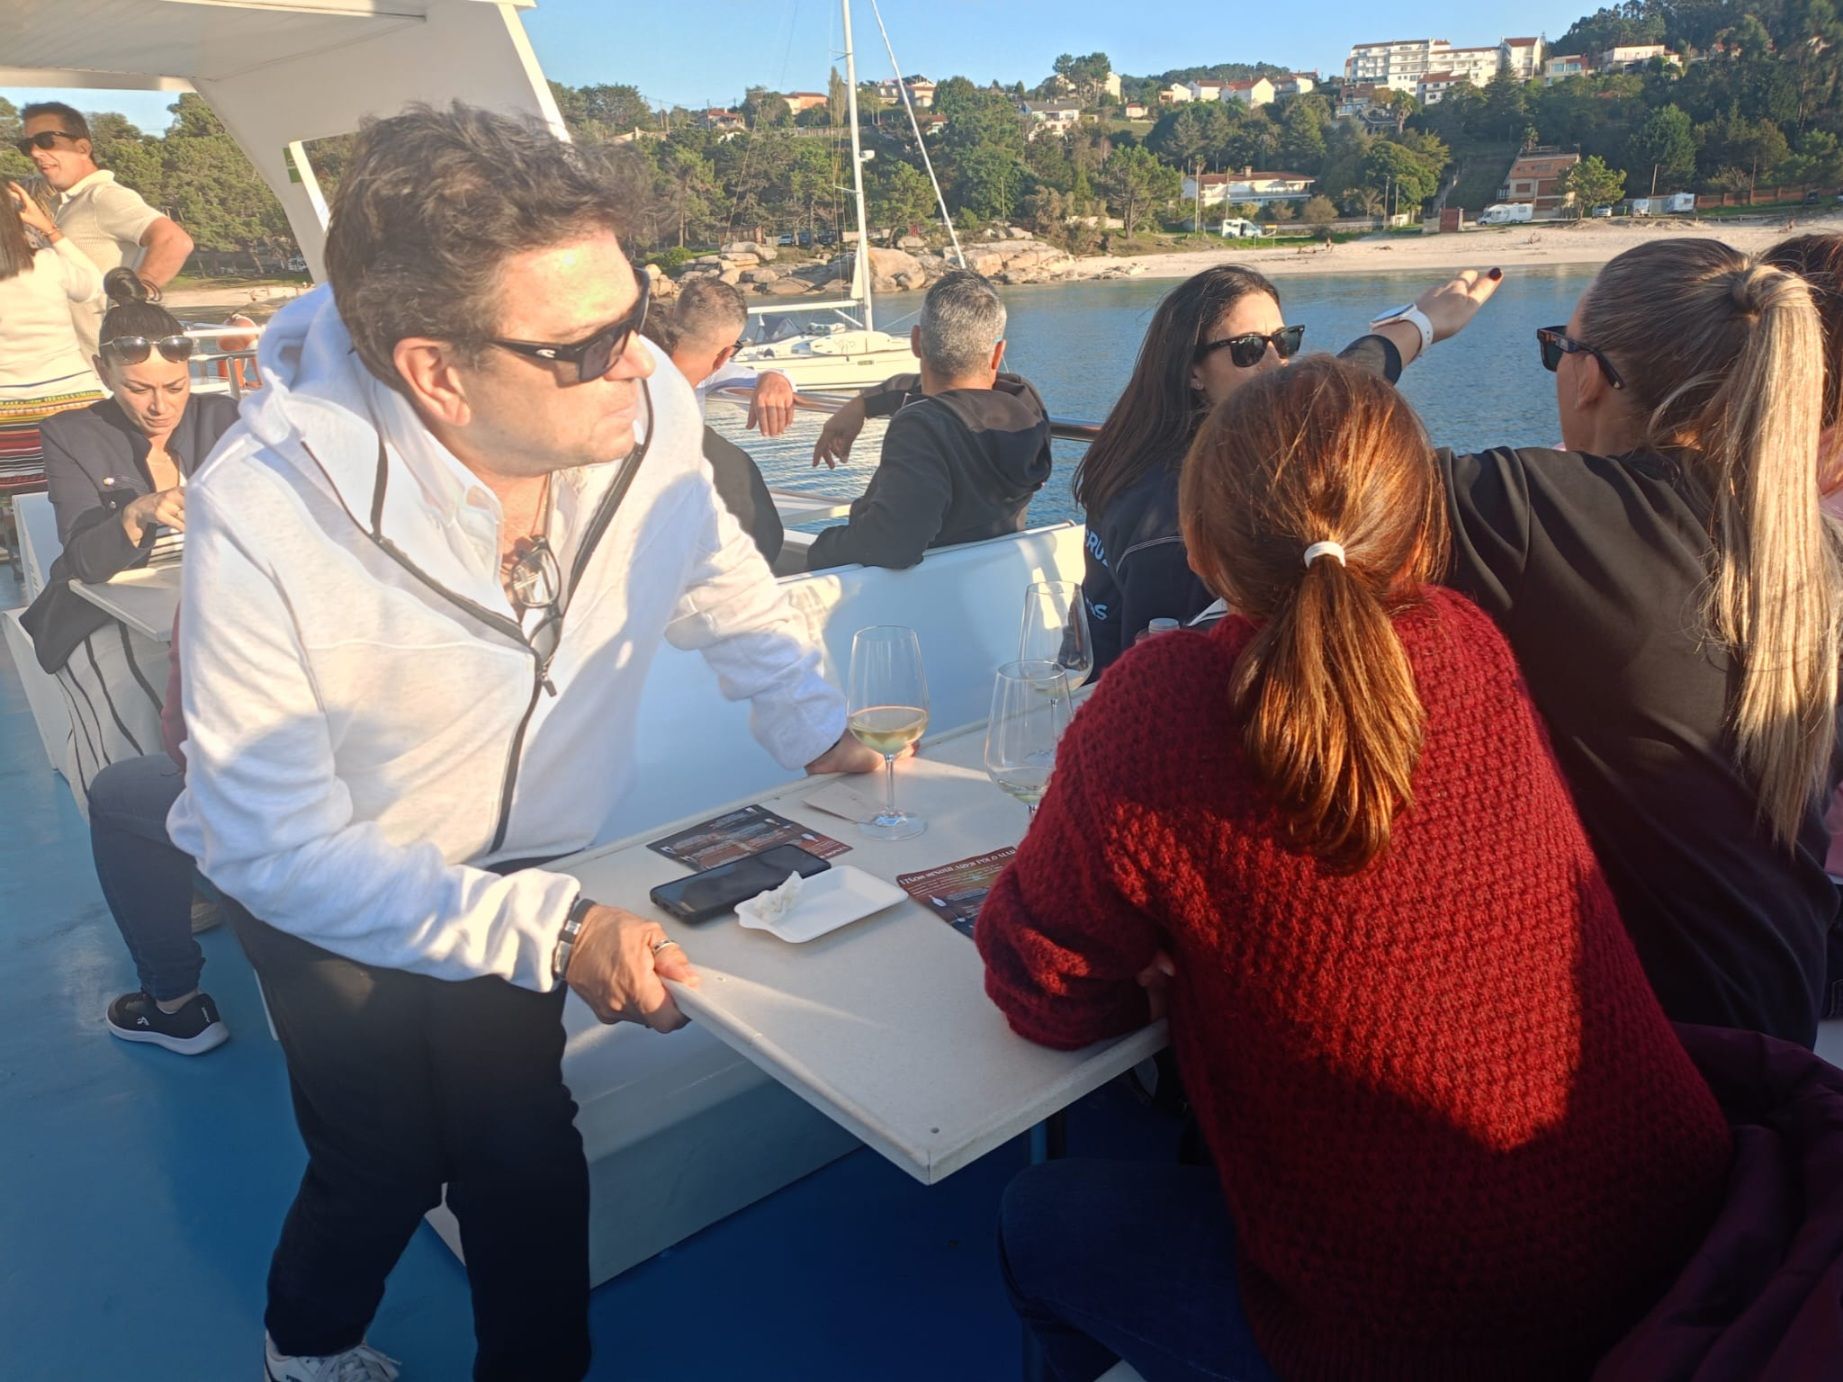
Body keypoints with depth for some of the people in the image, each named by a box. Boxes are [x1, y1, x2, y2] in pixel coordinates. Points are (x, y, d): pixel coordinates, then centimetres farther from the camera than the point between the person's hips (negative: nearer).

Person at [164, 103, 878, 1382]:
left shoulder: (648, 407, -22)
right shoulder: (260, 518, -33)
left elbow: (715, 570, 1)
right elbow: (277, 846, -26)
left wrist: (815, 729, -7)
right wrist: (548, 929, -35)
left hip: (525, 868, 3)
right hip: (332, 893, -2)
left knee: (523, 1156, 5)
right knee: (388, 1160, 5)